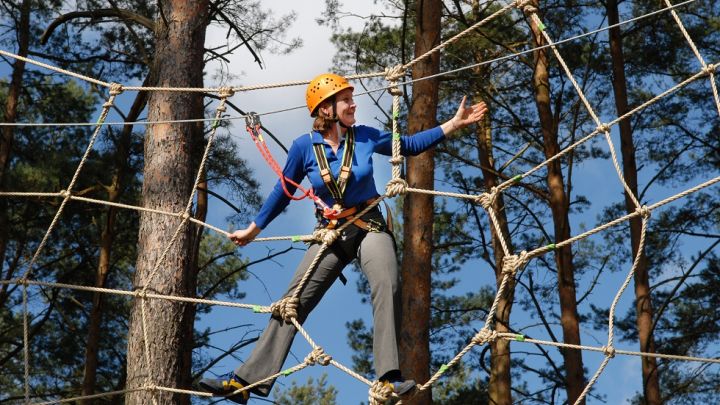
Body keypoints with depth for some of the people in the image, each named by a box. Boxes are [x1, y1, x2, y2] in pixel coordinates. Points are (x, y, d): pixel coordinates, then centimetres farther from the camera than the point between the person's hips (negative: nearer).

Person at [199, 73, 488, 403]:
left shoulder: (365, 137, -3)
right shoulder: (305, 146, -6)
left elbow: (410, 145, 9)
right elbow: (282, 192, 6)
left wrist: (454, 123, 4)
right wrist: (252, 230, 12)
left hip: (369, 227, 0)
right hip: (330, 234, 1)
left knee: (387, 287, -28)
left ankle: (390, 377, -33)